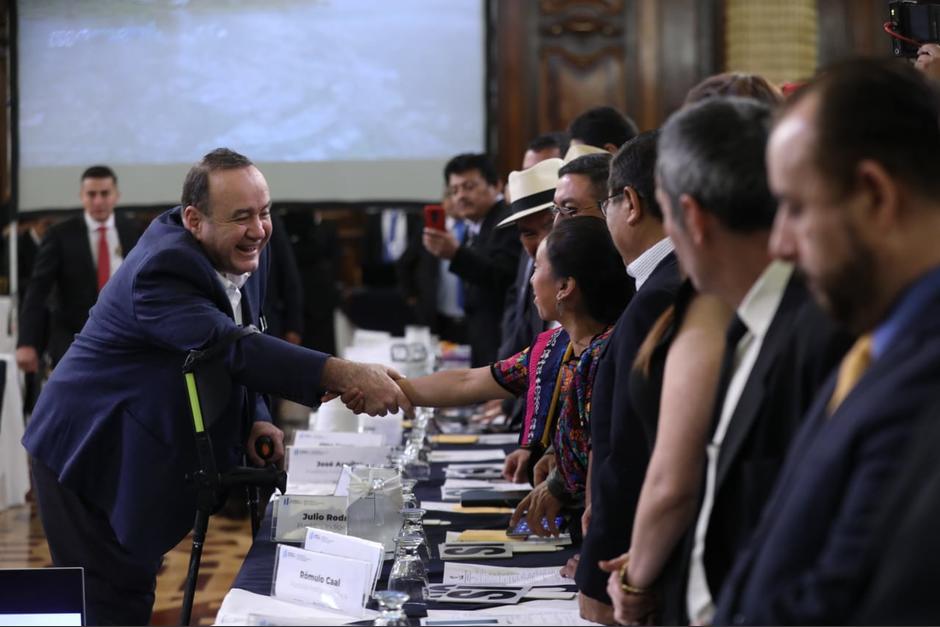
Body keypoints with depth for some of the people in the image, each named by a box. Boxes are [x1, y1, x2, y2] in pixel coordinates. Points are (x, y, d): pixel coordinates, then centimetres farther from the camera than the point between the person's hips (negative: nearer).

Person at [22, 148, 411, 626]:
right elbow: (231, 347, -41)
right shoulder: (162, 269, -29)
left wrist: (256, 421, -8)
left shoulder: (245, 254, 0)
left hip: (150, 458, 9)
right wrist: (344, 375, -49)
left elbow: (237, 354, 11)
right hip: (94, 459, -8)